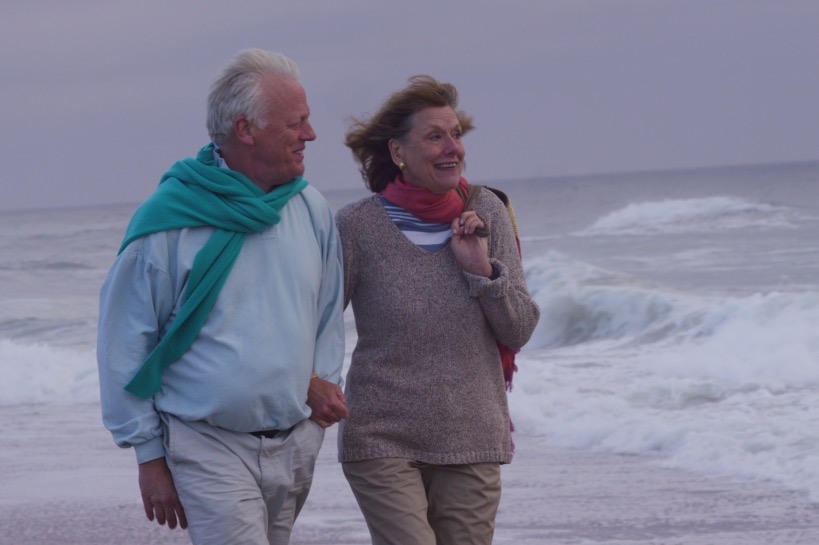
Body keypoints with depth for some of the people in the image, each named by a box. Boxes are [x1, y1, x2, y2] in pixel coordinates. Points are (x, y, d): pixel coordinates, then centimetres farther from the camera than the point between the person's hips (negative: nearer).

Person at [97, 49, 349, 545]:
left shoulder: (312, 210, 6)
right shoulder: (169, 219, -10)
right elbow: (125, 344, -5)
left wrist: (323, 381, 3)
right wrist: (149, 453, -5)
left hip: (296, 443, 6)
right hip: (207, 445, -6)